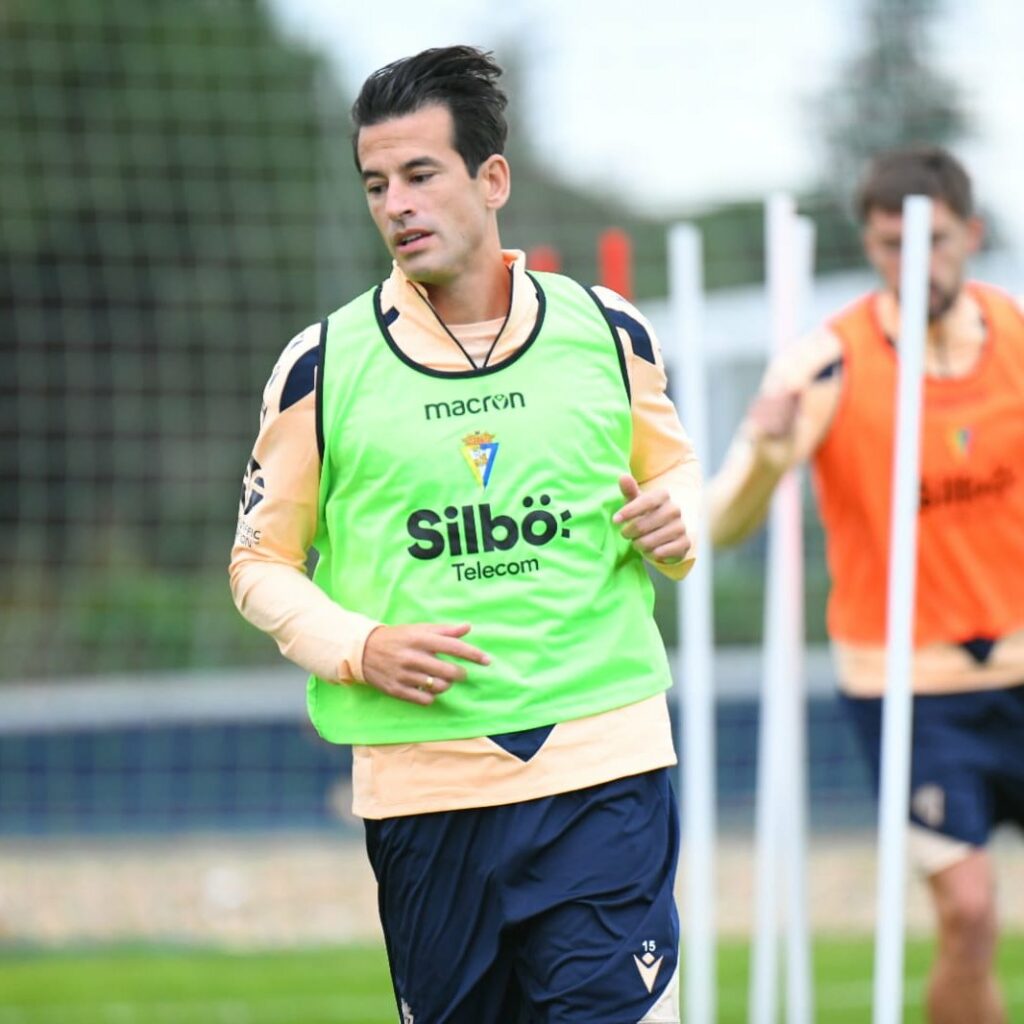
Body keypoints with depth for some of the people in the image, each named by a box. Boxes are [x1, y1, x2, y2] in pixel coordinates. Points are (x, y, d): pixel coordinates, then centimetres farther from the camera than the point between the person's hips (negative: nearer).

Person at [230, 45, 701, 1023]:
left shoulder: (606, 331, 6)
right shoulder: (323, 365, 2)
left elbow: (675, 472, 23)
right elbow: (261, 562, 9)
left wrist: (675, 524, -1)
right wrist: (360, 650, -9)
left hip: (604, 760, 0)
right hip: (422, 783, 0)